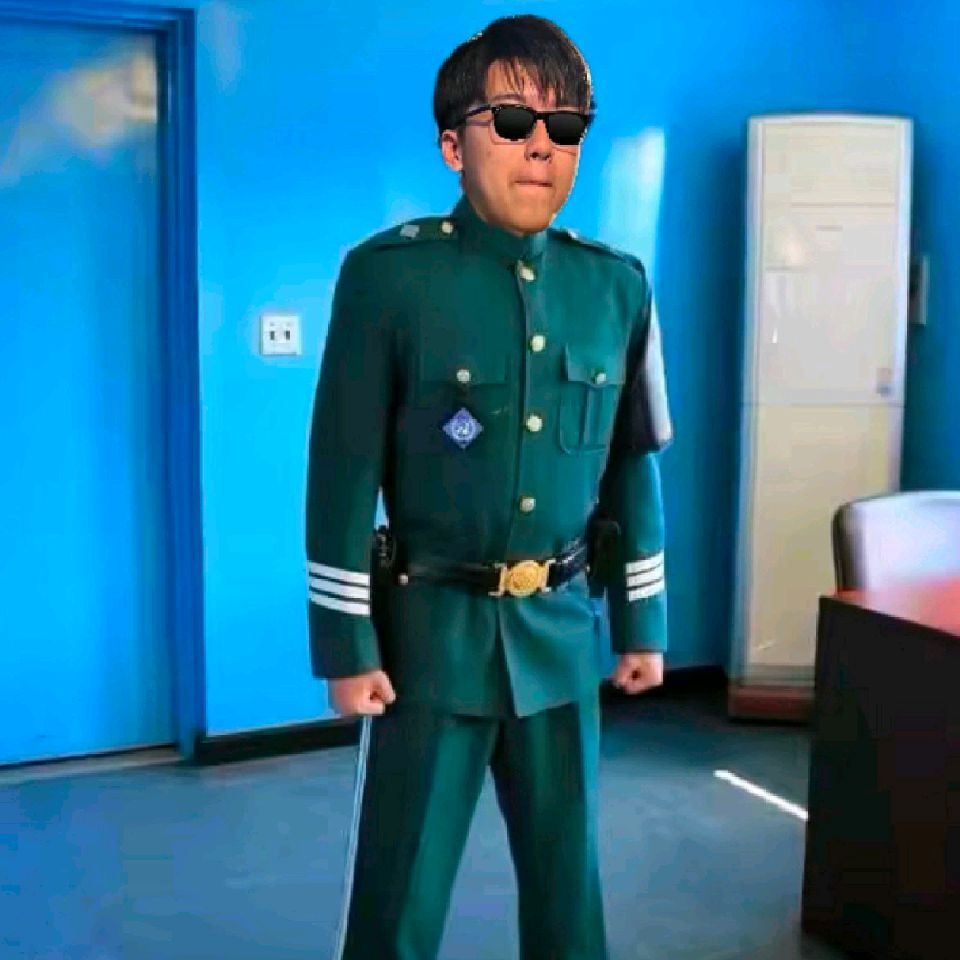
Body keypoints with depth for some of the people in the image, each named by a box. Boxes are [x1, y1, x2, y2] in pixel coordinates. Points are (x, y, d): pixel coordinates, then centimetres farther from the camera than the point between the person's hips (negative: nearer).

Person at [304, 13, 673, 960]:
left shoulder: (618, 286, 1)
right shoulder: (387, 275, -11)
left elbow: (634, 466, 9)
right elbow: (343, 473, -10)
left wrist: (641, 621, 10)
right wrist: (346, 644, -10)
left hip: (560, 629, 4)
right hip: (433, 628, -3)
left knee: (565, 871, 17)